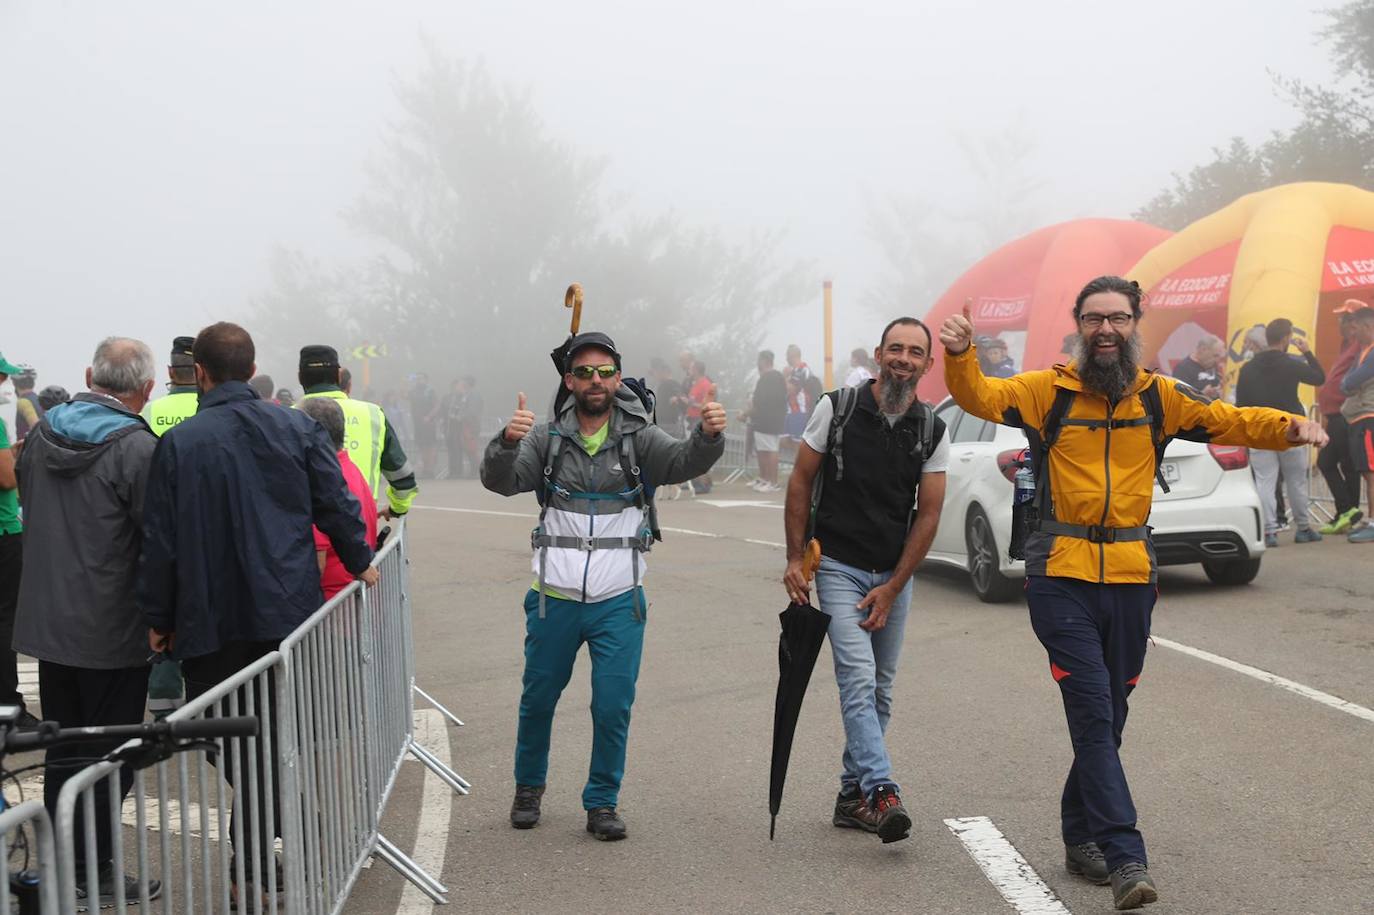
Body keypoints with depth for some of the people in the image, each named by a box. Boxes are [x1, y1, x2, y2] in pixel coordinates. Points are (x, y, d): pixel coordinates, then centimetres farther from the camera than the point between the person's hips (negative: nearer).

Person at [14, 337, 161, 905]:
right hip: (114, 631, -6)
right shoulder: (137, 447, -18)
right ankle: (97, 873, 11)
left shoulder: (43, 432, 5)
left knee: (63, 751, 15)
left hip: (47, 620, 6)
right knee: (109, 753, 5)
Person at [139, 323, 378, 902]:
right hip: (289, 612, 3)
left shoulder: (178, 443, -6)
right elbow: (337, 506, 3)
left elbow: (161, 542, -4)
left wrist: (158, 617, 6)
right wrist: (360, 563, 21)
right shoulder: (299, 429, 1)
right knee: (281, 739, 10)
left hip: (212, 621, -2)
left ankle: (255, 870, 5)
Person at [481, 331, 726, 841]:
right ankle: (528, 788, 36)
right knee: (539, 698, 14)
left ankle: (602, 803, 17)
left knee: (614, 707, -1)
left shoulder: (638, 438, -1)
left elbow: (682, 462, -18)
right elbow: (501, 481, -11)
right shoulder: (547, 438, 1)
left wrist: (709, 435, -40)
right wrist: (507, 442, -33)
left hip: (619, 602, -1)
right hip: (555, 598, 1)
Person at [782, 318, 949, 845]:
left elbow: (928, 515, 0)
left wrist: (891, 589, -6)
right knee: (859, 679, -17)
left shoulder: (932, 432, 1)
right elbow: (801, 481, 0)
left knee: (879, 692, 9)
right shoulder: (837, 409, -6)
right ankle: (882, 793, -25)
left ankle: (851, 794, 21)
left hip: (894, 576, 4)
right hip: (838, 567, -4)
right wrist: (794, 560, -5)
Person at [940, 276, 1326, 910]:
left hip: (1131, 578, 4)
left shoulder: (1158, 396, 7)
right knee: (1093, 712, -11)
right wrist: (960, 355, -31)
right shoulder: (1049, 390, -1)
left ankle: (1080, 837, 30)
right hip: (1062, 577, -4)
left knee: (1107, 715, 13)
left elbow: (1229, 421, 7)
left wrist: (1289, 427, -11)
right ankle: (1125, 858, -12)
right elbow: (980, 397, -11)